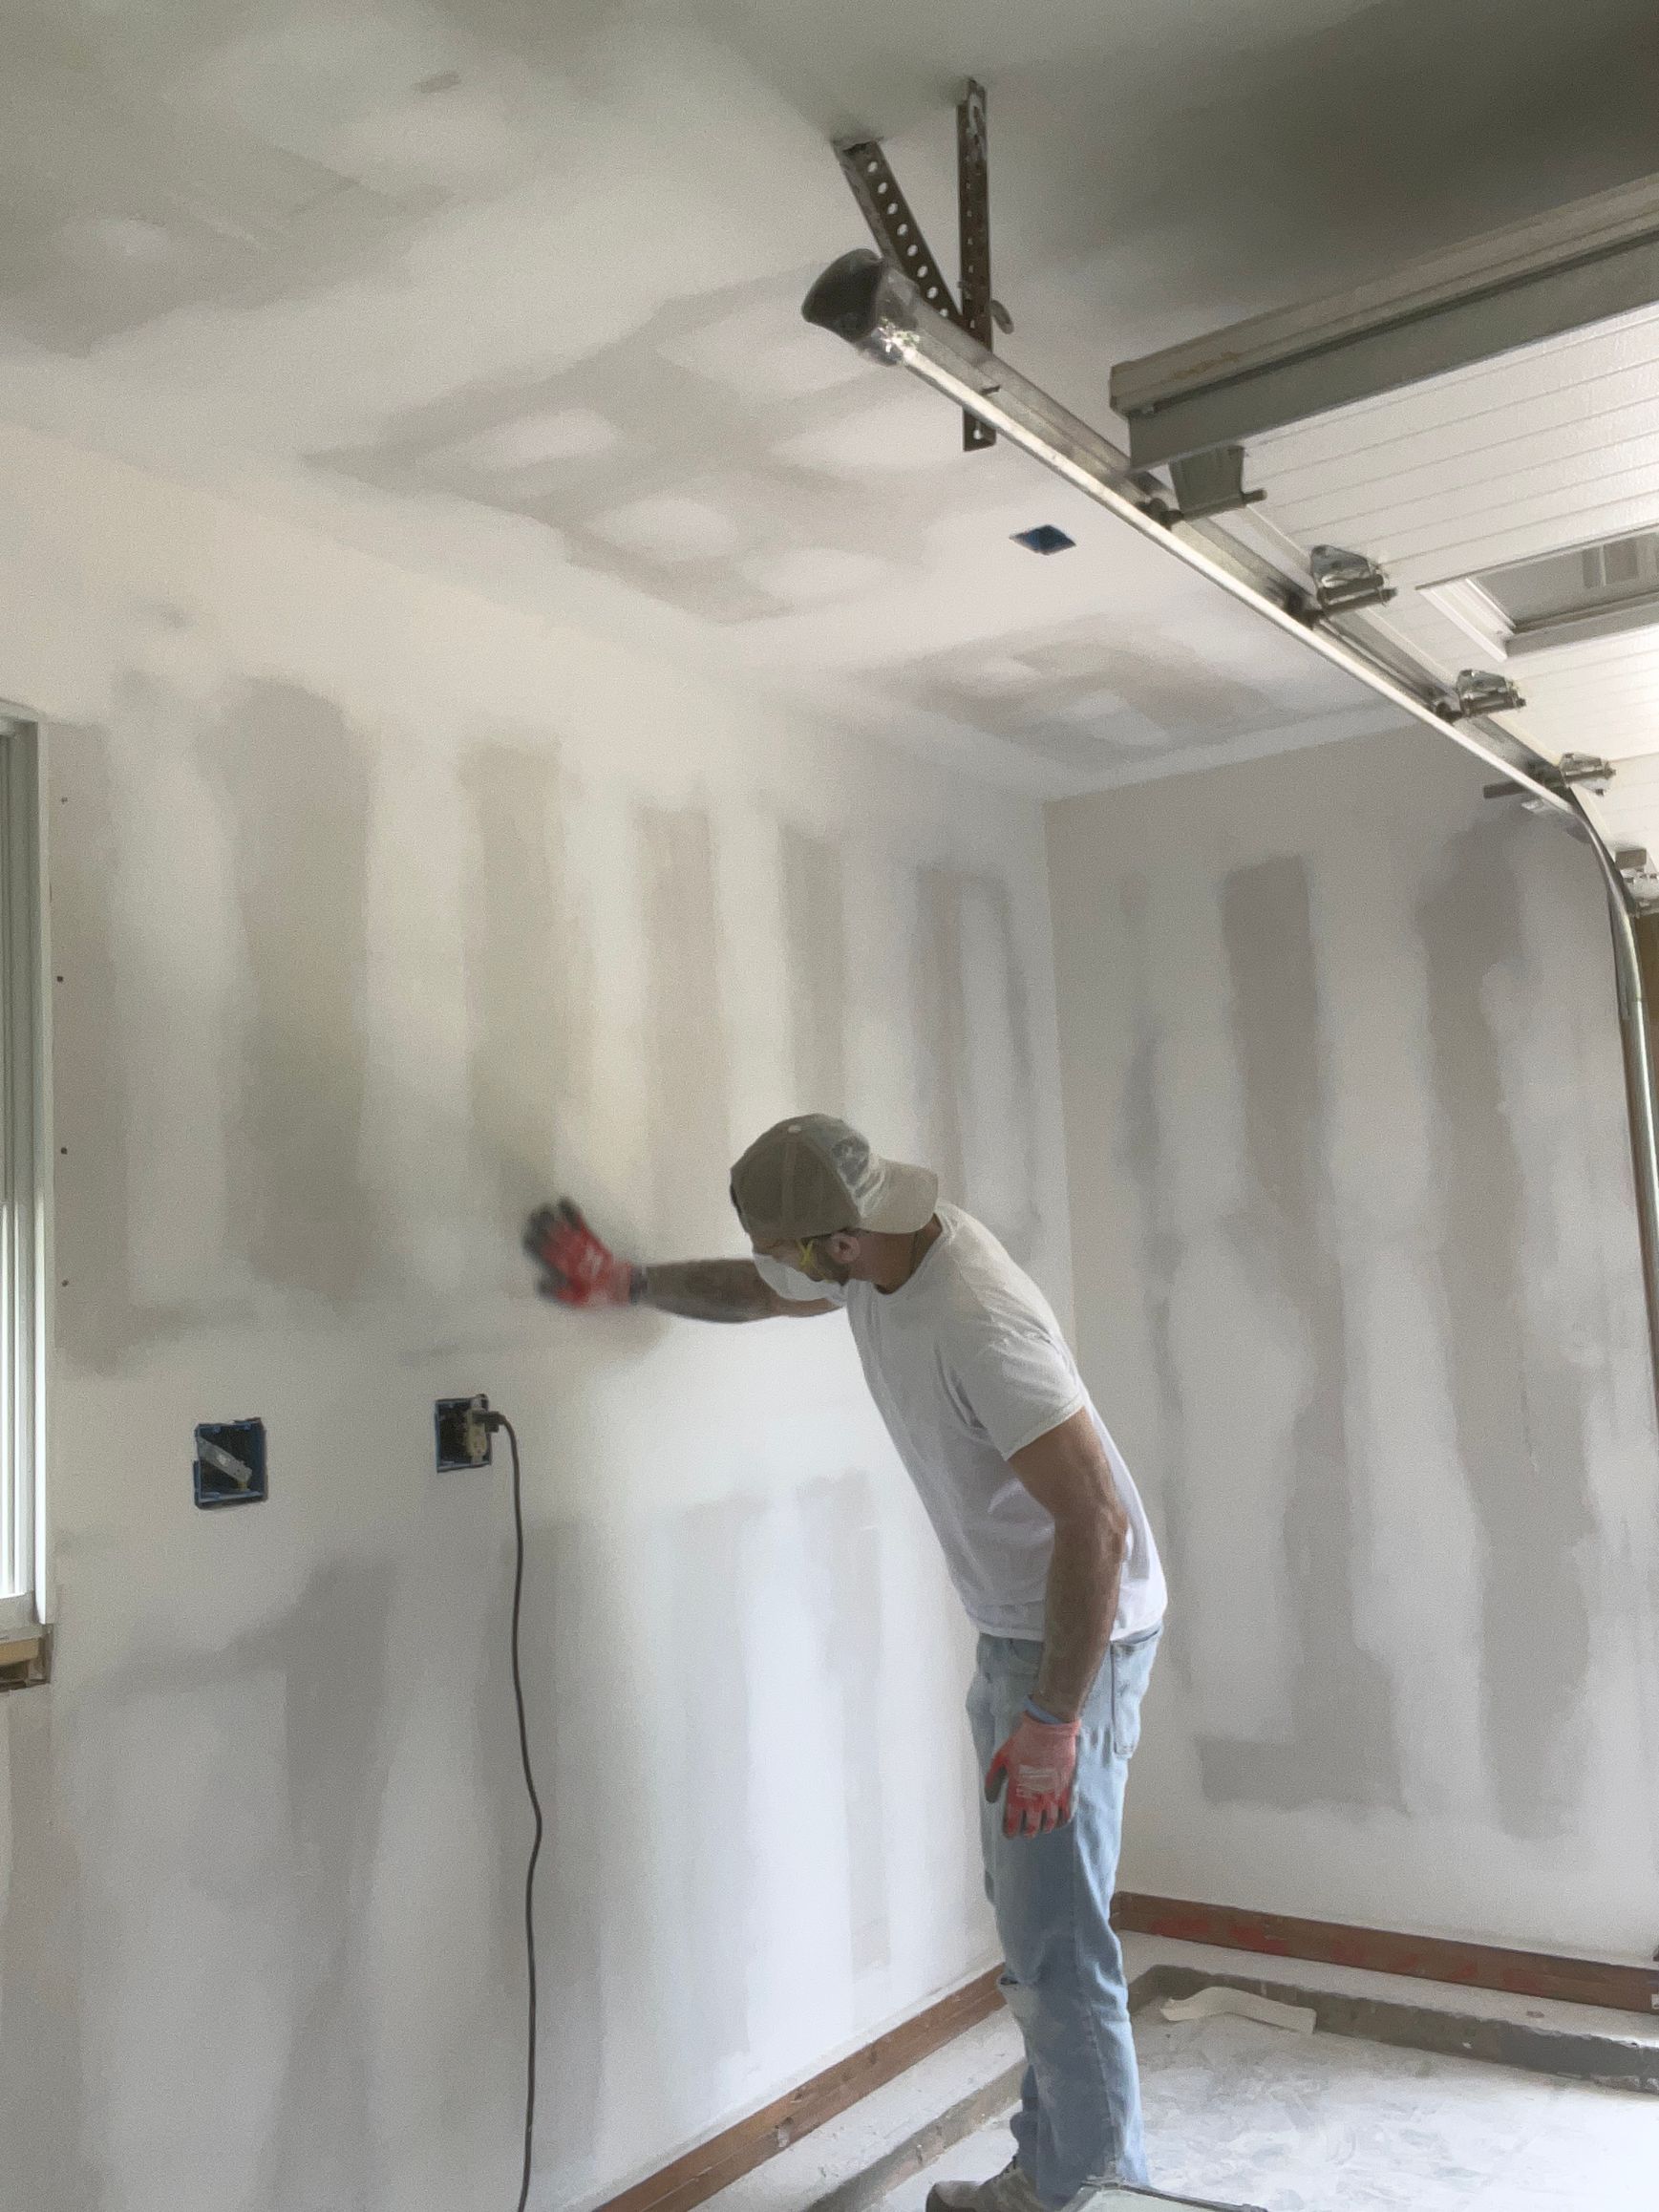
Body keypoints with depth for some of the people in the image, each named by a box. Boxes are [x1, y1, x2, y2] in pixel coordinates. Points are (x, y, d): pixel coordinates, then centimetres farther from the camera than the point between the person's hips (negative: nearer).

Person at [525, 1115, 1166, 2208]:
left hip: (1082, 1636, -10)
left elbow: (1097, 1519, -31)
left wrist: (1054, 1717, -27)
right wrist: (627, 1282, 12)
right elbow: (761, 1292, 20)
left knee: (1056, 1938, 0)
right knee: (1029, 1918, 19)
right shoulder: (869, 1259, -3)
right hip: (1014, 1626, 10)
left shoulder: (977, 1322, -32)